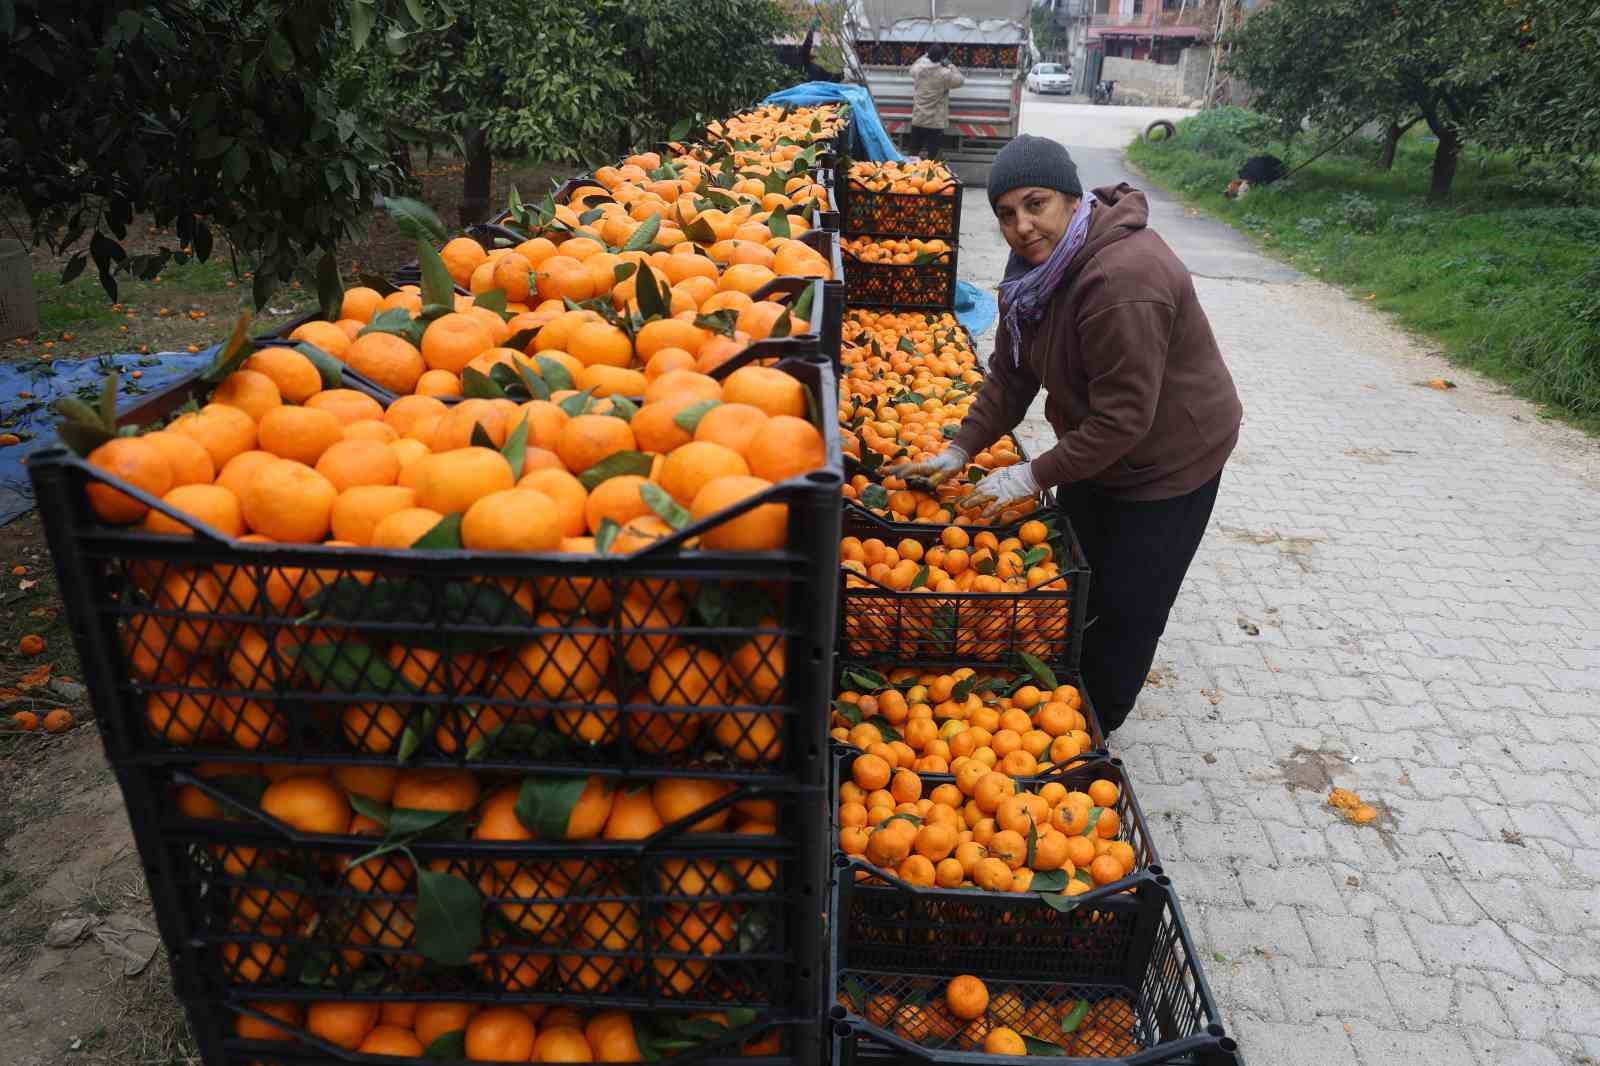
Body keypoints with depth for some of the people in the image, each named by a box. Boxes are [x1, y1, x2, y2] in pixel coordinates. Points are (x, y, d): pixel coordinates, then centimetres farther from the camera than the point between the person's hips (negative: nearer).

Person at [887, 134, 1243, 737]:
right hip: (1091, 446, 9)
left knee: (1126, 610, 4)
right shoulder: (1041, 262, -6)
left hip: (1169, 457, -9)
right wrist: (961, 449, -9)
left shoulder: (1122, 281, -35)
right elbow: (1011, 372, -1)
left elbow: (1124, 419, -33)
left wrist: (1033, 476, -27)